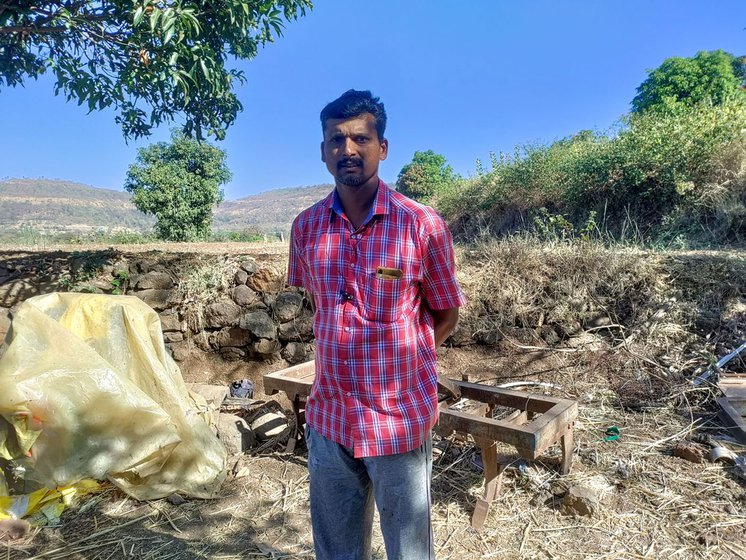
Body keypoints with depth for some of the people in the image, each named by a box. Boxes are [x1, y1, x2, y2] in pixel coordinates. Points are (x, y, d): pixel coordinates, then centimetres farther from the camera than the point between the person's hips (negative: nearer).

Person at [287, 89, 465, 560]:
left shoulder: (423, 225, -13)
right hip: (328, 419, 4)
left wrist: (399, 356, 4)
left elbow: (446, 314, -1)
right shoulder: (306, 227, -1)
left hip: (400, 420, -3)